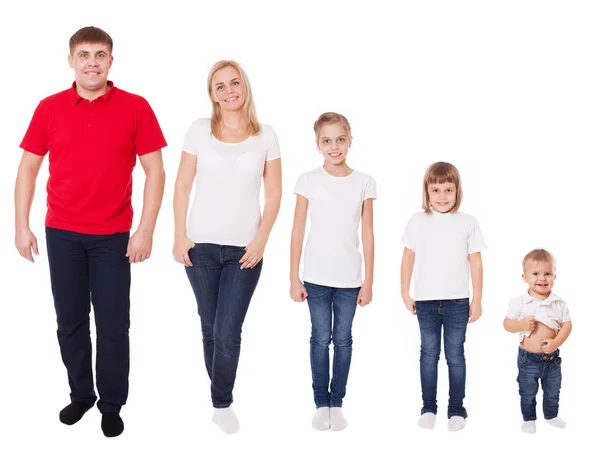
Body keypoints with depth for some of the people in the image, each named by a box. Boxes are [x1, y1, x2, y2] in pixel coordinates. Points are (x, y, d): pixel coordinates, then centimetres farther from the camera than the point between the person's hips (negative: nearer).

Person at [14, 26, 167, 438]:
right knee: (70, 322, 11)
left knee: (113, 326, 4)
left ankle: (112, 405, 20)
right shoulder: (49, 108, 2)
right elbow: (28, 168, 7)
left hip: (113, 236, -2)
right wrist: (22, 226, 2)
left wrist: (146, 230, -9)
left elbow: (155, 171, -4)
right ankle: (81, 394, 29)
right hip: (61, 233, 2)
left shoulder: (135, 108, -4)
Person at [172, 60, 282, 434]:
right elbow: (183, 187, 2)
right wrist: (180, 236, -3)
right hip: (201, 246, 1)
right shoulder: (199, 130, 1)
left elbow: (274, 194, 3)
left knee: (228, 333, -3)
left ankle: (222, 404, 16)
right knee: (211, 329, 11)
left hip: (244, 249, -1)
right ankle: (221, 398, 28)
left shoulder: (265, 135, 2)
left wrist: (261, 241, -6)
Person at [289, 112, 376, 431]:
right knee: (320, 339, 7)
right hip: (317, 277, -1)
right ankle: (321, 404, 18)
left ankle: (337, 404, 20)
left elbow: (367, 236, 1)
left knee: (343, 340, 9)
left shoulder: (364, 183, 0)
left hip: (349, 279, 1)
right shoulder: (308, 181, -3)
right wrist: (294, 278, -3)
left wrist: (368, 281, 0)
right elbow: (297, 232, -1)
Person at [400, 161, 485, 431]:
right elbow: (408, 259, 5)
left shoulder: (468, 223, 0)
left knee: (455, 356, 6)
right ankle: (428, 407, 19)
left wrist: (477, 300, 2)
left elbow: (476, 264, 2)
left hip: (457, 302, -1)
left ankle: (456, 409, 16)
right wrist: (405, 293, 4)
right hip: (426, 301, 1)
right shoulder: (417, 221, 1)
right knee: (429, 354, 10)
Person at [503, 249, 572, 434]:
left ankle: (551, 415, 43)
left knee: (553, 392, 20)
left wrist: (556, 342, -18)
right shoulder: (519, 302, -13)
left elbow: (567, 325, -4)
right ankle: (528, 419, 33)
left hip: (552, 357, 2)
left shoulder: (559, 303, -7)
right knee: (527, 394, 13)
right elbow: (507, 324, -7)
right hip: (528, 358, -2)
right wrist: (521, 324, -26)